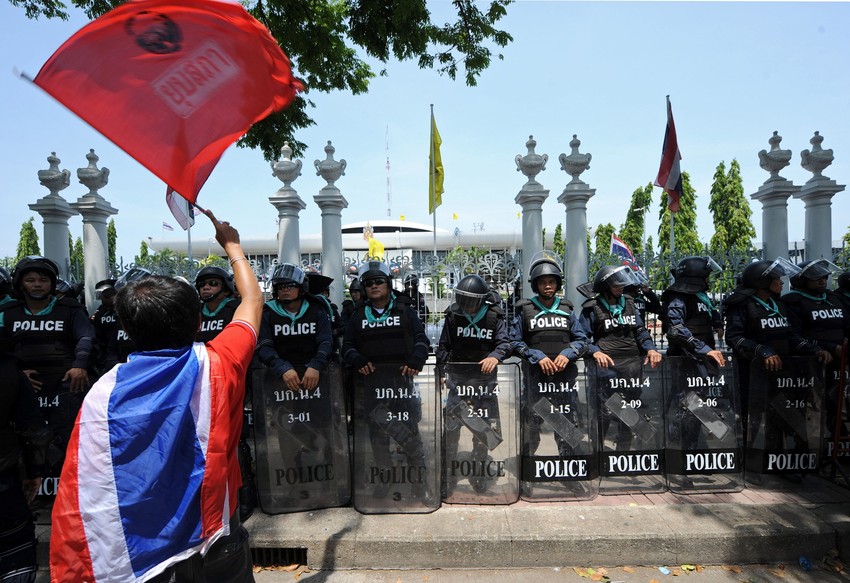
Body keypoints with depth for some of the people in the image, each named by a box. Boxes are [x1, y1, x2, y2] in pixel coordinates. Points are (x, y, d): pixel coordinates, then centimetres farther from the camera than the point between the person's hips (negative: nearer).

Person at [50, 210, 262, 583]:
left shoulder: (103, 393, -14)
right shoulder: (217, 367, -17)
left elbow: (77, 493, -13)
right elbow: (253, 301, -1)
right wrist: (232, 245, 13)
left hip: (130, 545, 1)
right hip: (209, 530, 0)